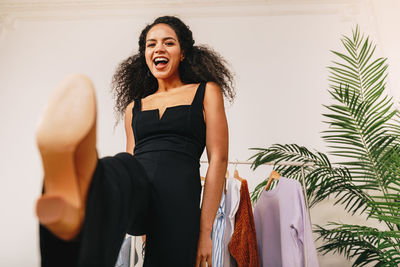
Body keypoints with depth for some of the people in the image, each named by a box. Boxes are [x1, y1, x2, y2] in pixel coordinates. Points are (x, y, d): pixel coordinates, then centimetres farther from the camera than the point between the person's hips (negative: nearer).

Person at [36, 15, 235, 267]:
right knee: (121, 168, -31)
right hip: (136, 192, 2)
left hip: (179, 198, -1)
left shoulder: (206, 92, 13)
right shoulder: (134, 107, 24)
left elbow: (218, 159, 4)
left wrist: (205, 231, -3)